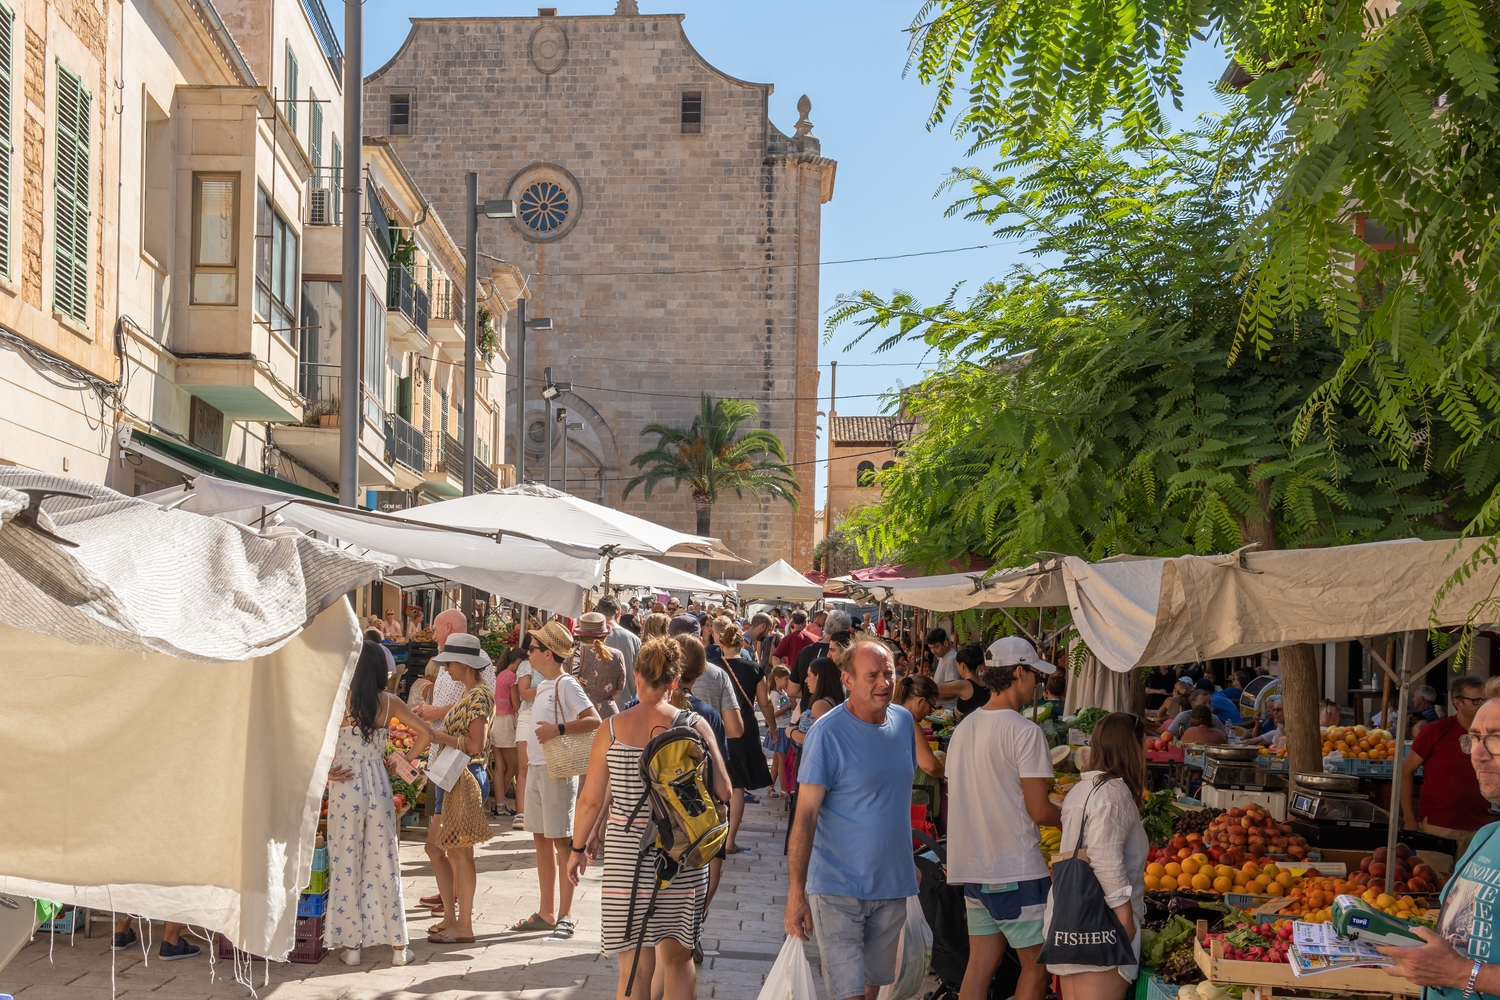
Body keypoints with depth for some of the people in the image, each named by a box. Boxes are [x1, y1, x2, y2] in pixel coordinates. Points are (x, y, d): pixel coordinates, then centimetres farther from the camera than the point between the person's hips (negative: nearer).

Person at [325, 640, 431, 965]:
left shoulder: (341, 699, -9)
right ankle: (398, 945, 13)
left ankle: (351, 944, 11)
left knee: (346, 865, 7)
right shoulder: (389, 701, 0)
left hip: (346, 789, -3)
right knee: (385, 864, 9)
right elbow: (425, 733, 0)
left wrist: (326, 771, -6)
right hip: (379, 786, 3)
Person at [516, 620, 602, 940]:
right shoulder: (543, 687, 14)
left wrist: (559, 729, -28)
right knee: (541, 840, 12)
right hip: (536, 768, 9)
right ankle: (546, 912, 19)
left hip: (558, 770, -9)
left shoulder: (567, 685, -12)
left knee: (561, 841, -4)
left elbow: (594, 721, -21)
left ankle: (566, 915, 1)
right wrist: (530, 767, 17)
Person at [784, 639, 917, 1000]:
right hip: (838, 889, -6)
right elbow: (805, 816, -17)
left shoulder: (904, 721, 3)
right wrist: (796, 893, -21)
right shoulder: (827, 733, -16)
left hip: (892, 887, 6)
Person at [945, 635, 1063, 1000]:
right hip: (1017, 872, -7)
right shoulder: (1025, 732, -15)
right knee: (1035, 968, 4)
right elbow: (1039, 811, -15)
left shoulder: (964, 728, 9)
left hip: (972, 868, 7)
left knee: (980, 965, 11)